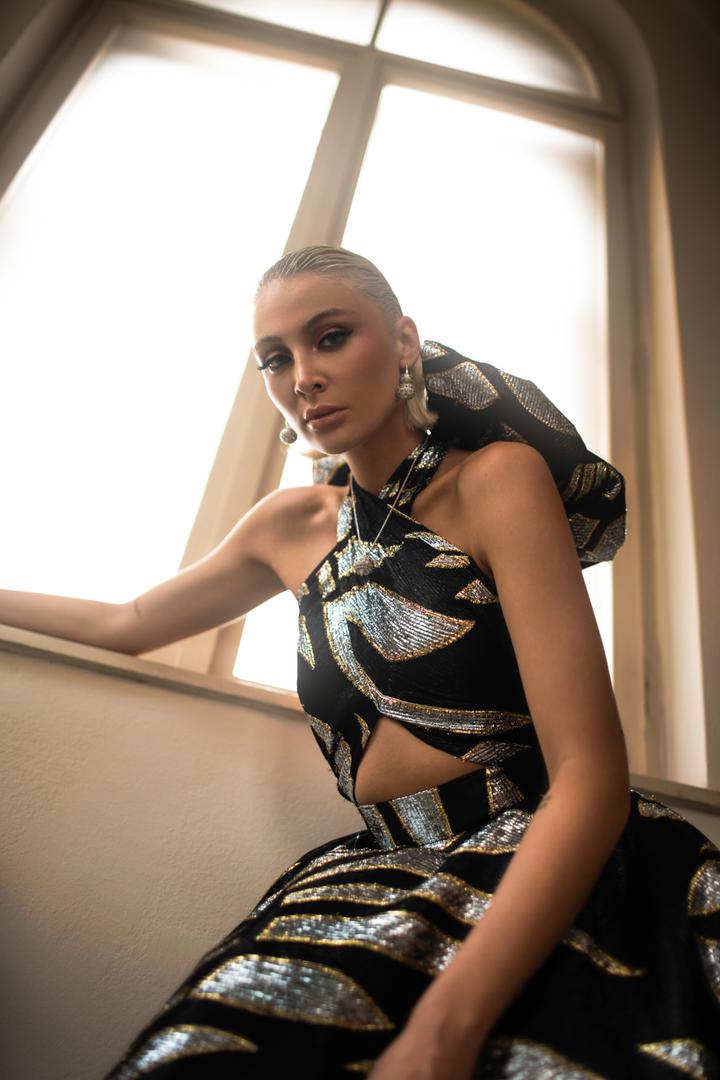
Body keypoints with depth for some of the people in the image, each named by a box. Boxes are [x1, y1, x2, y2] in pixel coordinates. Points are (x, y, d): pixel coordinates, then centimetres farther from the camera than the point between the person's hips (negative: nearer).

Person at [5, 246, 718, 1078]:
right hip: (386, 878, 4)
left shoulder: (497, 477, -10)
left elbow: (590, 778, -17)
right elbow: (127, 625, 22)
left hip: (550, 876, -3)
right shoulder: (292, 527, 7)